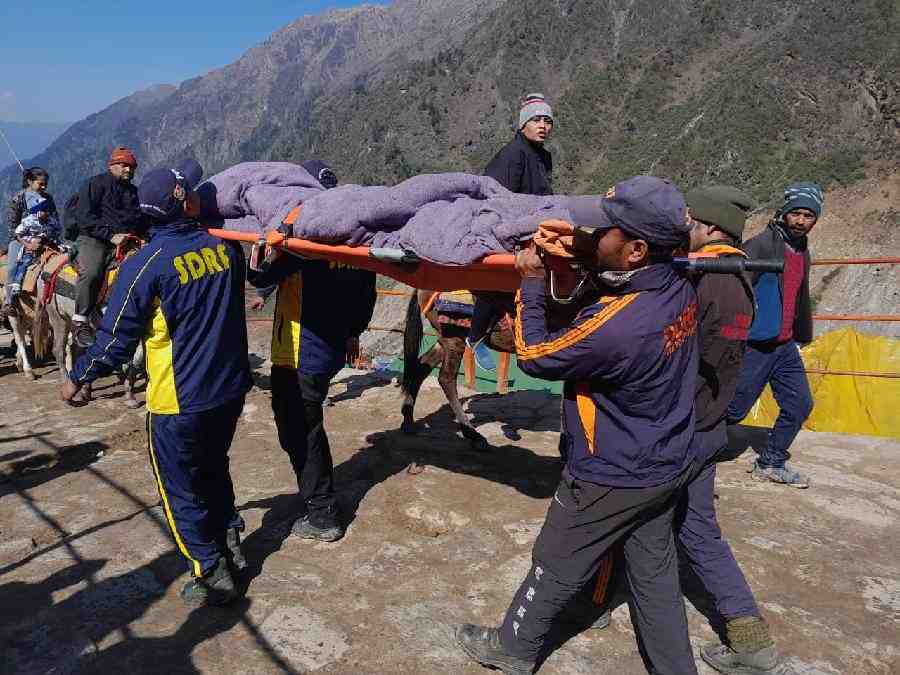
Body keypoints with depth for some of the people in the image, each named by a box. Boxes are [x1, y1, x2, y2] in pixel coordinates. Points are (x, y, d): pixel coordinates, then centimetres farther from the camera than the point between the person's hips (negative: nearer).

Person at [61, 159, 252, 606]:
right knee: (214, 469, 26)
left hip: (179, 401, -5)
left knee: (181, 490, 11)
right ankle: (230, 544, 36)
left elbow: (116, 338, -11)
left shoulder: (145, 264, -16)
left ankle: (213, 574, 18)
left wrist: (78, 377, 6)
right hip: (232, 388, 6)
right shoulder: (223, 247, -2)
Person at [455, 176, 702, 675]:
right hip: (666, 466, 7)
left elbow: (534, 356, -18)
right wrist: (585, 249, -3)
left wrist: (530, 282, -10)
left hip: (612, 481, -7)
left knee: (556, 568, 15)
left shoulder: (614, 326, -35)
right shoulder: (678, 287, -11)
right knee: (655, 572, 22)